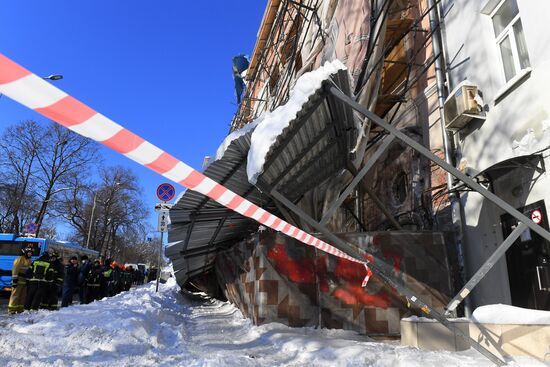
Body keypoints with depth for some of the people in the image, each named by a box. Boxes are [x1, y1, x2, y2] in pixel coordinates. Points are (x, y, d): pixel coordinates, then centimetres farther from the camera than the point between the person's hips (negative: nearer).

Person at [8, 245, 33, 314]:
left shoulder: (30, 261, 16)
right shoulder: (20, 259, -9)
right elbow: (15, 269, -14)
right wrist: (14, 279, -19)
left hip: (25, 281, 8)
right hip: (19, 280, -8)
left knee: (23, 295, 10)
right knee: (15, 295, -6)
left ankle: (20, 309, 17)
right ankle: (12, 309, -1)